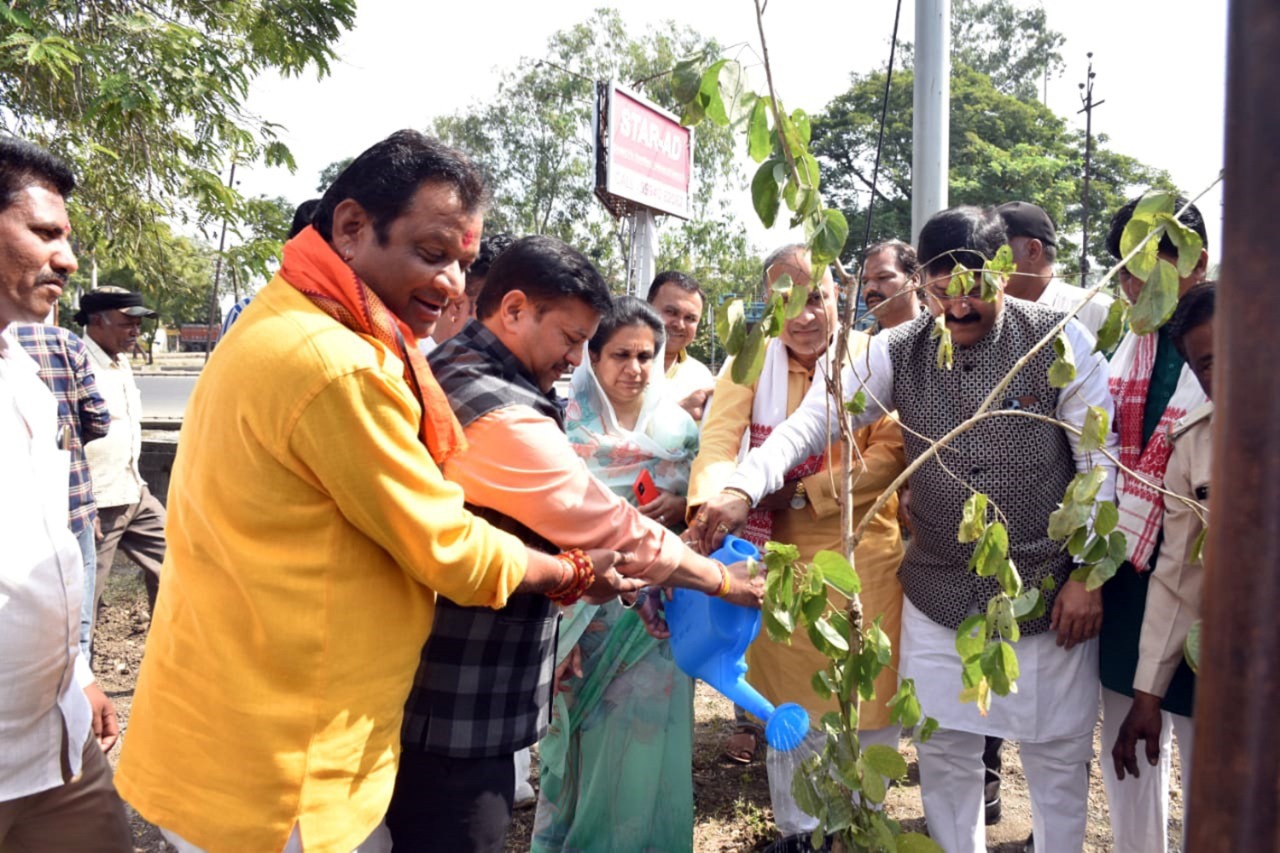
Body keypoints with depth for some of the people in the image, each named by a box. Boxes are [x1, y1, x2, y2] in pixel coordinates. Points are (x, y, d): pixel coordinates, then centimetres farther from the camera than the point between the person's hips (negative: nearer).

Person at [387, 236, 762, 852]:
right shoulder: (503, 418, -25)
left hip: (421, 692, 10)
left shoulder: (443, 373, 7)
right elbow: (619, 533, -19)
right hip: (460, 716, -10)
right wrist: (726, 580, -5)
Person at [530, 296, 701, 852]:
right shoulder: (567, 422, -4)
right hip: (583, 608, -2)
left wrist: (680, 507, -12)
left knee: (648, 733, 7)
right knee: (580, 732, 8)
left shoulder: (680, 427, 4)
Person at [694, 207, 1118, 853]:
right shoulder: (897, 353, -4)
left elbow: (1100, 463, -5)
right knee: (943, 753, 15)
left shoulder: (1059, 341, -8)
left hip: (1047, 594, -1)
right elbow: (813, 420, -15)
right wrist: (742, 489, -31)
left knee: (1057, 753, 14)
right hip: (938, 595, 2)